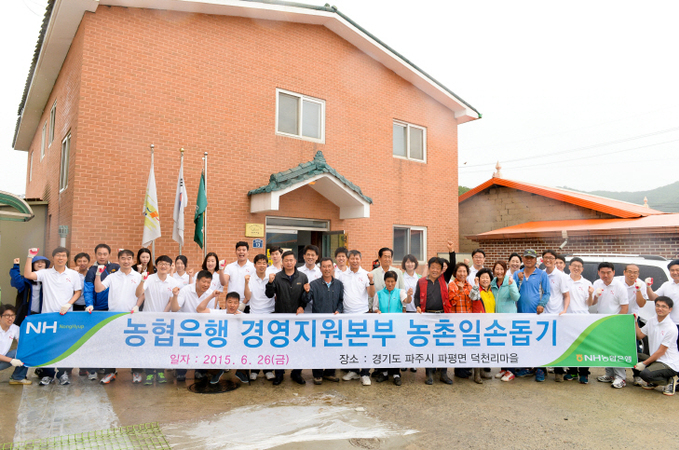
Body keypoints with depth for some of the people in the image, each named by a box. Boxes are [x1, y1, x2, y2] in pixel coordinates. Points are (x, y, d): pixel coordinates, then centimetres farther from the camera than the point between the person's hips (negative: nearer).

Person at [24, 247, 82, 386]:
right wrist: (30, 256, -8)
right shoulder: (45, 273, 5)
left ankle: (63, 373, 14)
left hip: (66, 315, 0)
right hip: (47, 314, 1)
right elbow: (27, 275, -9)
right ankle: (48, 374, 17)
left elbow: (78, 292, 6)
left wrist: (68, 304, -9)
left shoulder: (73, 274, 6)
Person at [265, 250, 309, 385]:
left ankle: (296, 373, 21)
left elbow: (306, 295, 7)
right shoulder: (277, 277, 0)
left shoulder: (302, 277, 3)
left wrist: (302, 306, -7)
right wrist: (270, 283, -21)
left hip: (298, 316, 1)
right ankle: (279, 374, 19)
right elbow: (269, 294, -5)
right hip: (281, 316, -1)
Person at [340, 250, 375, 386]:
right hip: (347, 313, 4)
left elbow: (371, 294, -6)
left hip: (362, 313, -3)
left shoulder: (365, 274, -1)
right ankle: (353, 370, 25)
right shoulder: (343, 275, 8)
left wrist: (371, 281, -20)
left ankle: (365, 374, 3)